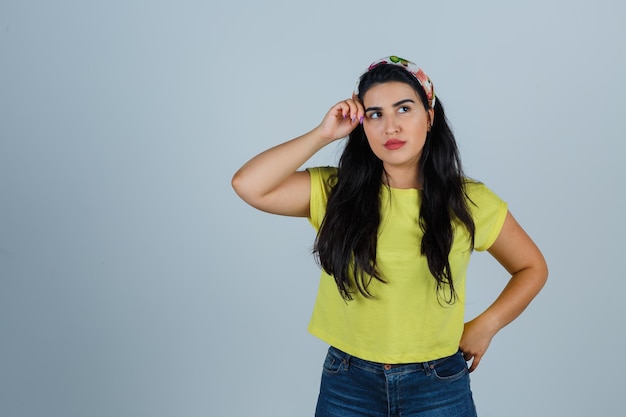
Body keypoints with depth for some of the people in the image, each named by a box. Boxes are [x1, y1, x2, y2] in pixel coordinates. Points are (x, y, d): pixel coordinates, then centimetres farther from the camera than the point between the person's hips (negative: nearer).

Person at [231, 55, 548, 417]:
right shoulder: (335, 191, -4)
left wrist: (486, 326, -4)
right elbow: (249, 185, -16)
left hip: (439, 387, 0)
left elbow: (533, 268, 8)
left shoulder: (469, 201, -4)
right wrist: (324, 134, -13)